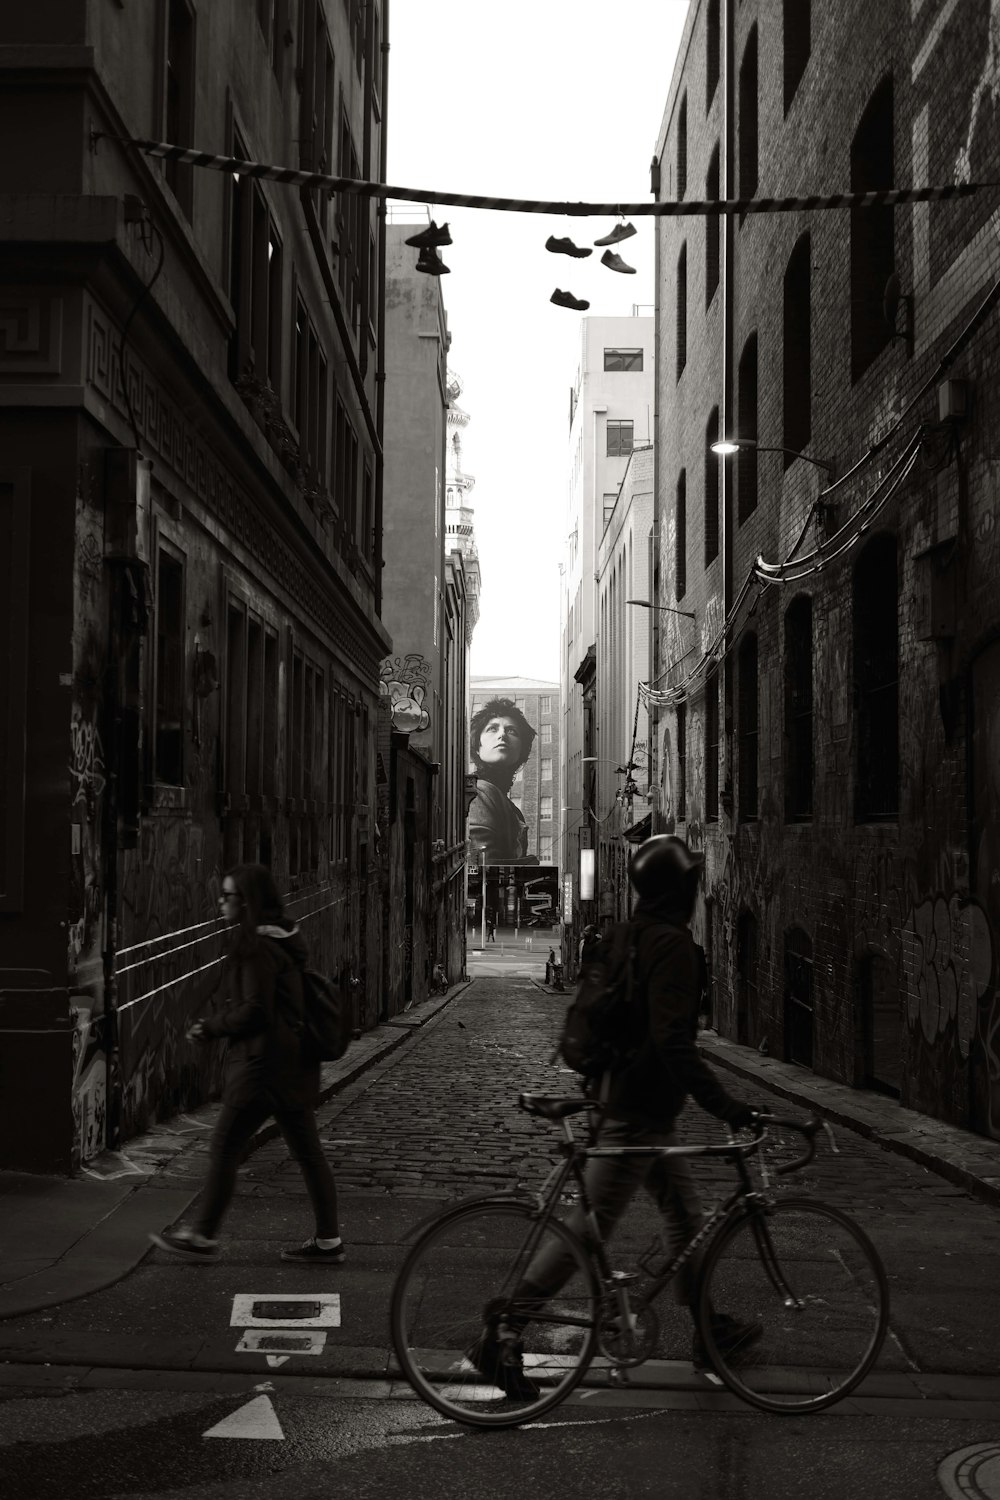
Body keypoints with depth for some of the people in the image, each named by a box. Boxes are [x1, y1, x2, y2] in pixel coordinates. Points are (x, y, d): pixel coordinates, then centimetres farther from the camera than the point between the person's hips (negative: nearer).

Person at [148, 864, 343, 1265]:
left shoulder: (256, 947, -17)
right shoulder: (283, 938, 13)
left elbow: (255, 1012, -21)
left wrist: (211, 1028, -6)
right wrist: (215, 1023, 15)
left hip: (264, 1066, -10)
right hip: (294, 1062, 10)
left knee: (224, 1148, 1)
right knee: (307, 1152, 11)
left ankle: (202, 1236, 10)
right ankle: (328, 1240, 15)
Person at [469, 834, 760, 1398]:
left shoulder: (634, 937, 10)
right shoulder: (671, 944, -19)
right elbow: (672, 1041, -28)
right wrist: (722, 1103, -27)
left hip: (625, 1095, 10)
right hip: (640, 1113, -10)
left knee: (686, 1213, 19)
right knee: (591, 1224, -7)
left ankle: (711, 1327, 31)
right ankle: (503, 1338, -4)